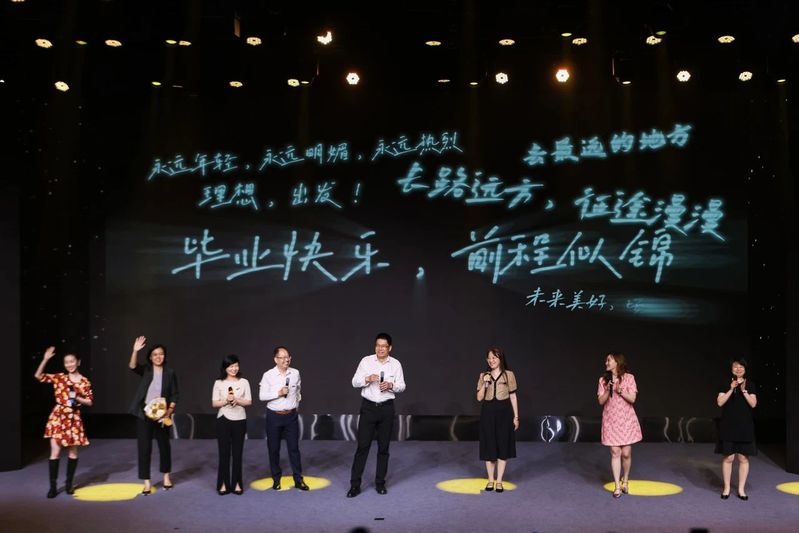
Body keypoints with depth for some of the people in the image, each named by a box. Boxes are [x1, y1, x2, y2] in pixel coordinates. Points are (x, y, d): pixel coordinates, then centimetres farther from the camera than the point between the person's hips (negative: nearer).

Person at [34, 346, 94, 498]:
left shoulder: (85, 382, 1)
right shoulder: (59, 377, 2)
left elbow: (90, 402, 4)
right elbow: (38, 376, -6)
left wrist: (77, 398, -14)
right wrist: (45, 359, -14)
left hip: (74, 418, 0)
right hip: (58, 417, 0)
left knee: (73, 452, 6)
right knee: (55, 452, -4)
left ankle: (69, 484, 19)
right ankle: (53, 486, 3)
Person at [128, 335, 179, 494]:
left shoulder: (170, 373, 0)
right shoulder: (146, 369, 0)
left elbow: (175, 395, 2)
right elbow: (132, 366, -21)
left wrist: (169, 411, -11)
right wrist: (135, 351, -35)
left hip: (161, 415, 0)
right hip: (144, 414, 0)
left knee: (164, 446, 11)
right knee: (143, 448, 0)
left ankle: (166, 476, 31)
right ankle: (147, 483, 9)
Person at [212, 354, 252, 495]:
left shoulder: (244, 382, 2)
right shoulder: (218, 383, 1)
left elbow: (249, 402, 1)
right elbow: (214, 403, 0)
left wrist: (237, 400, -16)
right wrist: (226, 401, -17)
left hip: (239, 420, 0)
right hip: (223, 420, 0)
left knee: (237, 453, 5)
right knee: (224, 452, 2)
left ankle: (237, 483, 14)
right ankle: (223, 483, 12)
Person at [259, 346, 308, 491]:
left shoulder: (295, 373, 2)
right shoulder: (268, 375, -8)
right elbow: (262, 396, -10)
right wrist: (278, 393, -18)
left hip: (291, 415, 2)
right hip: (274, 416, -2)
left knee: (294, 447, 4)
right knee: (273, 449, 7)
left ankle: (298, 479, 11)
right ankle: (276, 479, 19)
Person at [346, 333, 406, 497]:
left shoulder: (395, 364, 1)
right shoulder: (366, 361, -2)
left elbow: (402, 386, 4)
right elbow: (355, 382, -2)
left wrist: (391, 385, -17)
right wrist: (367, 379, -21)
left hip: (386, 408, 2)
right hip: (368, 407, -1)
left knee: (383, 447, 9)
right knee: (362, 446, -2)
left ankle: (380, 483, 20)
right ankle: (355, 484, 4)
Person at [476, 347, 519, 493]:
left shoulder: (509, 374, 0)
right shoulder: (483, 375, 4)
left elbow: (513, 396, 2)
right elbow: (479, 398, 1)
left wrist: (516, 416, 0)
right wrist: (485, 383, -14)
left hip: (504, 412, -1)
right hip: (488, 413, 1)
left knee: (503, 445, 3)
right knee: (489, 446, 5)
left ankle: (499, 481, 12)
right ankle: (490, 480, 17)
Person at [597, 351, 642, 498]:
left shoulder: (629, 378, -1)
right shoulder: (603, 380, 4)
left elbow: (632, 399, -6)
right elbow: (601, 401, -1)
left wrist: (620, 390, -20)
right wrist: (608, 389, -16)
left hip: (627, 420, -1)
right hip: (611, 420, 1)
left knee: (626, 453, 1)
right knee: (615, 452, -2)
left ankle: (625, 481, 25)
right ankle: (617, 486, 4)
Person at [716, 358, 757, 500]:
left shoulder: (750, 384, 4)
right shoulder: (725, 384, 2)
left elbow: (753, 404, -4)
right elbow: (720, 402, -6)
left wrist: (744, 390, -16)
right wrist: (731, 389, -15)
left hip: (745, 426, 1)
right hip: (728, 425, -1)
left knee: (743, 458, 2)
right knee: (728, 457, -1)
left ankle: (741, 489, 11)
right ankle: (726, 488, 9)